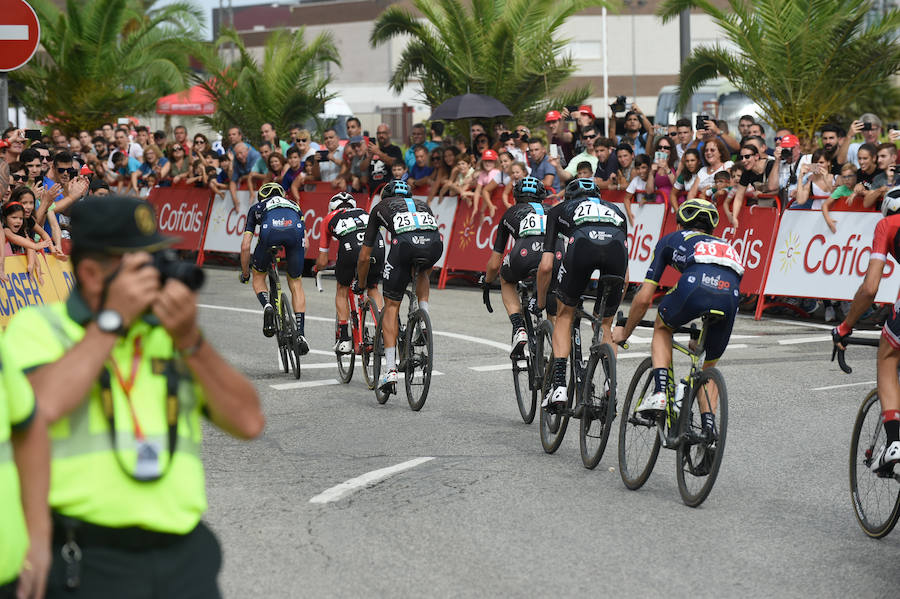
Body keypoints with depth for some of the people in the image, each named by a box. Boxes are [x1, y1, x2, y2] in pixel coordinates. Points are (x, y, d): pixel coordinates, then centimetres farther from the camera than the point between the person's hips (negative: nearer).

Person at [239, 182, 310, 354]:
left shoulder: (256, 208, 36)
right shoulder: (293, 204, 42)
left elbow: (245, 246, 29)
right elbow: (305, 243, 39)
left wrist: (245, 274, 40)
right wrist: (297, 264, 54)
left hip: (270, 230, -1)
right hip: (295, 229, 2)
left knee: (259, 276, 24)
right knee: (296, 284, 17)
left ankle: (266, 306, -6)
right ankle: (300, 335, 7)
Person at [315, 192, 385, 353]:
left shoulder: (329, 219, 30)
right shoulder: (363, 212, 38)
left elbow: (322, 262, 29)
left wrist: (317, 267, 53)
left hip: (351, 249, -2)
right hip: (378, 247, 2)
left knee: (342, 290, 22)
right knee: (373, 288, 27)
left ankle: (344, 339, 16)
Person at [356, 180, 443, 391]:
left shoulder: (380, 207, 35)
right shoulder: (422, 205, 41)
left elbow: (364, 257, 37)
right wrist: (424, 276, 62)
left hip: (404, 243, -2)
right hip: (434, 244, 2)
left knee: (391, 306, 12)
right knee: (421, 271, 39)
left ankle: (390, 368, 1)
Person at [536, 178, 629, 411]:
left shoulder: (560, 209, 36)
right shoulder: (615, 210, 42)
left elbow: (546, 266, 26)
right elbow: (625, 273, 41)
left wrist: (541, 303, 40)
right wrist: (616, 309, 52)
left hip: (582, 245, -2)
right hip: (616, 246, 2)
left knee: (564, 315, 22)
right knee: (604, 325, 23)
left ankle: (559, 385, 7)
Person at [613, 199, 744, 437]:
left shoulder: (672, 240, 32)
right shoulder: (726, 246, 43)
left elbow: (643, 298, 29)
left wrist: (625, 332, 45)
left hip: (695, 287, -3)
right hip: (730, 298, 3)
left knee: (662, 327, 31)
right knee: (708, 368, 27)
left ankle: (659, 392, 11)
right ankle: (709, 424, 8)